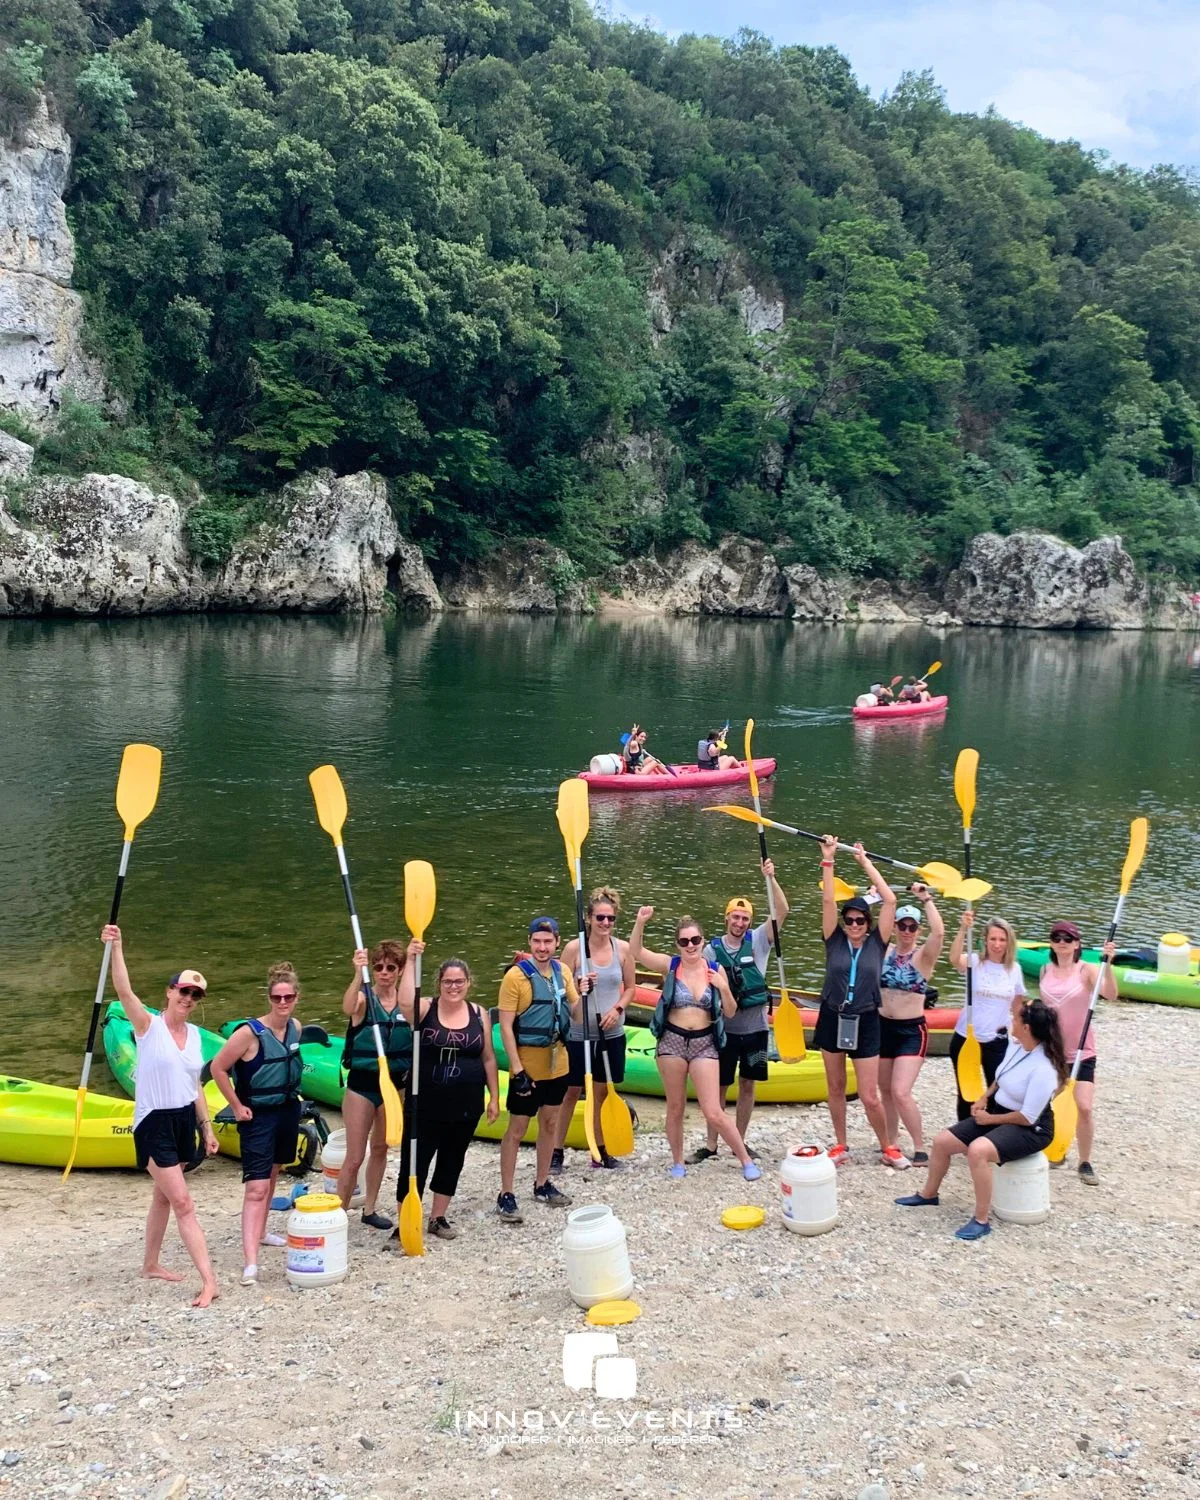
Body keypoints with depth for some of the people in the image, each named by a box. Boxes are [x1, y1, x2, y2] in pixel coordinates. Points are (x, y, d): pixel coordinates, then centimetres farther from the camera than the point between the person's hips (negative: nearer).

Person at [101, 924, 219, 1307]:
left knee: (164, 1197, 19)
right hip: (154, 1123, -6)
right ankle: (209, 1280, -9)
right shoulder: (149, 1026, -11)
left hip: (184, 1121, 7)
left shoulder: (194, 1034, 7)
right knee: (183, 1203, -9)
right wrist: (116, 947, -42)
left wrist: (207, 1128, 14)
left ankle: (151, 1264, 35)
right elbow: (124, 991, -29)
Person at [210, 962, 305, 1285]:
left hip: (289, 1110, 7)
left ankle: (260, 1232, 39)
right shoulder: (251, 1033, -22)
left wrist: (290, 1094, 13)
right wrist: (237, 1107, -13)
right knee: (256, 1187, -13)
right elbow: (218, 1068, -17)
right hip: (259, 1116, -7)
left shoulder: (295, 1027, -1)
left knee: (271, 1175, 21)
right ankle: (250, 1262, -17)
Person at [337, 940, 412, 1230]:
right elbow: (348, 1008, -36)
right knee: (354, 1157, -1)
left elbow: (418, 1040, 6)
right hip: (362, 1084, -4)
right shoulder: (364, 998, -11)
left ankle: (369, 1209, 31)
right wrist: (358, 975, -52)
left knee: (380, 1148, 16)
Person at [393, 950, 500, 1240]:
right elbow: (405, 1002, -31)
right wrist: (410, 961, -35)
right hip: (425, 1106, -3)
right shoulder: (425, 1008, -7)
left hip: (465, 1106, 4)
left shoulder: (478, 1014, 2)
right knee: (415, 1162, -2)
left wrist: (494, 1097, 8)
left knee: (452, 1161, 15)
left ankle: (438, 1218, 30)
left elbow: (488, 1058, 8)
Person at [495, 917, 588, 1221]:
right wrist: (517, 1070, -18)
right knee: (517, 1129, 0)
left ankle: (542, 1184, 30)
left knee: (550, 1123, 16)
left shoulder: (563, 971, 2)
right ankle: (506, 1195, 8)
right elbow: (506, 1027, -15)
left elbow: (575, 1014, 6)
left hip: (557, 1063, 6)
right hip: (527, 1066, -6)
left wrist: (583, 993, -14)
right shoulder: (517, 976, -15)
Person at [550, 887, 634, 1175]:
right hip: (578, 1033, -3)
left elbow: (630, 987, 8)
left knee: (602, 1092, 12)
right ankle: (557, 1152, 14)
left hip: (611, 1034, 3)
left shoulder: (622, 949, -2)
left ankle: (601, 1151, 24)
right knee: (572, 1092, 5)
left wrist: (617, 1009, -9)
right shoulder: (574, 948, -11)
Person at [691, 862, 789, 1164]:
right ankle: (711, 1144, 15)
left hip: (755, 1028, 1)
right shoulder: (712, 949, -2)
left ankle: (739, 1142, 21)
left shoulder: (758, 941, -2)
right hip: (725, 1029, -1)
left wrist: (770, 878, -23)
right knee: (719, 1087, 5)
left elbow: (782, 911, -13)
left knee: (748, 1085, 9)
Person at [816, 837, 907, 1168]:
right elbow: (827, 900, -11)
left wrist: (865, 862, -5)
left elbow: (890, 900, -9)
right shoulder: (835, 941, -1)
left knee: (870, 1096, -2)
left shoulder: (876, 943, -3)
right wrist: (827, 860, -15)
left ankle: (887, 1148, 18)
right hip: (832, 1019, 2)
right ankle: (840, 1146, 26)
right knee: (836, 1088, 12)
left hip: (865, 1023, -2)